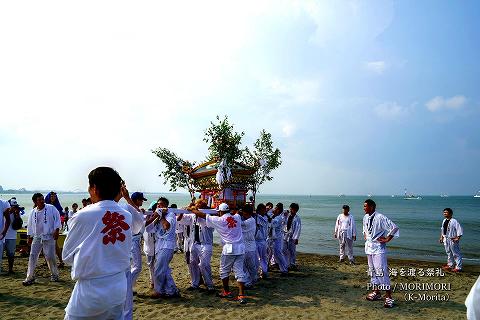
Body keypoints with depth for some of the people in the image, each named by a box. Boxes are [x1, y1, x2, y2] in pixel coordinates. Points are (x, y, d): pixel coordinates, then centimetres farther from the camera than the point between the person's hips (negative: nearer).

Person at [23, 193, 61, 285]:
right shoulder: (33, 212, 7)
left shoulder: (51, 208, -5)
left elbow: (57, 219, -6)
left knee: (50, 256, -1)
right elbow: (30, 225, 16)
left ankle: (54, 274, 18)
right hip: (37, 237, 4)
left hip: (49, 237, -4)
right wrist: (30, 237, 14)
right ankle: (30, 277, 10)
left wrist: (56, 230, -14)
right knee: (33, 256, 0)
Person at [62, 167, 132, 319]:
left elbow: (67, 256, 1)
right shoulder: (127, 216, -3)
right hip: (119, 289, 4)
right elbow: (126, 250, 7)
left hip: (90, 291, -4)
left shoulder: (83, 216, -12)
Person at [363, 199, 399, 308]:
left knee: (381, 271, -10)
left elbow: (394, 227, -16)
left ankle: (388, 297, -2)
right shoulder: (365, 218, 6)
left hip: (378, 248, -8)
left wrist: (387, 239, -14)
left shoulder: (380, 218, -18)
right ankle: (376, 292, 27)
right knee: (372, 270, 15)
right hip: (369, 247, 8)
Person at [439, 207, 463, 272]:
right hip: (446, 239, 8)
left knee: (456, 254, 0)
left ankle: (458, 267, 8)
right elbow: (442, 230, 19)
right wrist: (441, 237, 17)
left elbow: (460, 230, -18)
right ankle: (450, 265, 32)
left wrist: (457, 238, -20)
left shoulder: (454, 221, -17)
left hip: (452, 240, -8)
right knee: (448, 253, 19)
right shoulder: (444, 221, 8)